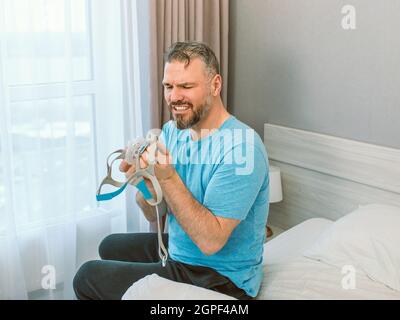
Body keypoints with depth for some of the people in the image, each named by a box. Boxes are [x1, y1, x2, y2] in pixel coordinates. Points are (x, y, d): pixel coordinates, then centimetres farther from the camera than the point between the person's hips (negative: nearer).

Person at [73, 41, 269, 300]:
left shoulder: (241, 148, -27)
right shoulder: (173, 130, -2)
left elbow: (211, 242, -30)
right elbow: (154, 215, -1)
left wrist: (167, 177, -35)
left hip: (220, 280, -7)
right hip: (180, 248, 8)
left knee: (88, 278, 0)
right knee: (111, 247, 27)